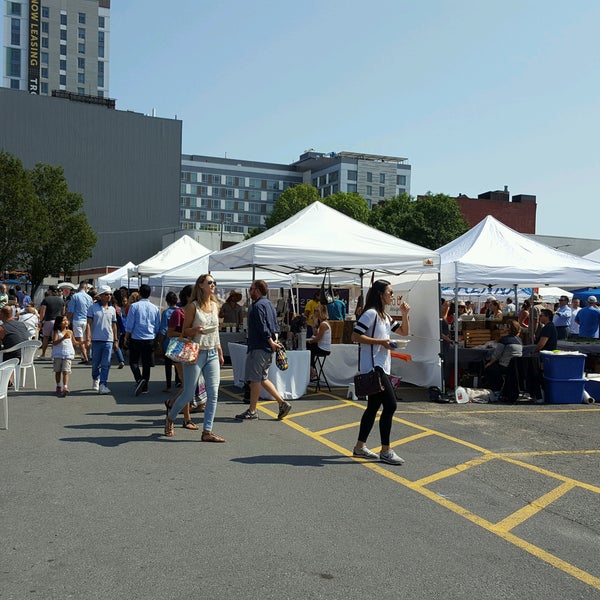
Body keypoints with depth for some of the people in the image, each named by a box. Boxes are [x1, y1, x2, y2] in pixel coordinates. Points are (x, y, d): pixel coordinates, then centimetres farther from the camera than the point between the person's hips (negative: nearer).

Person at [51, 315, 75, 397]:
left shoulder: (70, 332, 7)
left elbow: (73, 342, 21)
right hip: (58, 355, 0)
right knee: (58, 371, 12)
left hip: (68, 354, 0)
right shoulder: (56, 332, -2)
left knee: (65, 372, -10)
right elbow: (54, 342, -16)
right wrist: (63, 338, -28)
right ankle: (58, 387, 27)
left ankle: (65, 388, -19)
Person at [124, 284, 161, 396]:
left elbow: (129, 325, -6)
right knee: (147, 363, 10)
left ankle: (139, 379, -17)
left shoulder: (134, 306, -8)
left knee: (133, 361, 7)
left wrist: (126, 338, 4)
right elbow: (158, 326, 10)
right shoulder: (155, 308, 4)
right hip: (150, 339, 3)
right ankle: (144, 387, 16)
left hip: (136, 338, -3)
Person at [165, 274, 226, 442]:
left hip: (212, 354, 5)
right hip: (195, 353, -5)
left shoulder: (215, 305, 11)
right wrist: (196, 330, -24)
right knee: (188, 395, 2)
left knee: (213, 394, -3)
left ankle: (207, 431, 2)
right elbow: (184, 331, -3)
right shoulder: (193, 306, -6)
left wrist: (220, 352, 19)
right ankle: (170, 419, 28)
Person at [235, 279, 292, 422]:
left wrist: (271, 342, -14)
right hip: (268, 348, 10)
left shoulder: (257, 306, -13)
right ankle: (282, 403, 11)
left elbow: (263, 327, -21)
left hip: (259, 347, -10)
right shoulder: (269, 304, 18)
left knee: (255, 379, -2)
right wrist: (275, 340, 3)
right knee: (263, 379, 15)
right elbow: (276, 326, 16)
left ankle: (252, 411, 5)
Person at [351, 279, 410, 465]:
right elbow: (355, 336, -19)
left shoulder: (385, 316, 17)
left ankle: (360, 447, 21)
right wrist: (381, 342, -19)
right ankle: (385, 451, -3)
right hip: (373, 367, -10)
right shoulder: (371, 313, -13)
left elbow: (405, 332, 23)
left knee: (373, 406, 12)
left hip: (381, 367, 10)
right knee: (390, 405, -10)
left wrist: (404, 315, 7)